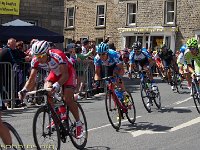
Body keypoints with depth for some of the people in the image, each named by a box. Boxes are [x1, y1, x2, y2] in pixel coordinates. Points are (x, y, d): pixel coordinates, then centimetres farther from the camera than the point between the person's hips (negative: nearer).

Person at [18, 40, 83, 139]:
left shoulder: (58, 56, -37)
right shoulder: (36, 61, -22)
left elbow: (65, 75, -40)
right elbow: (32, 79, -19)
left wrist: (57, 85, -58)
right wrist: (24, 90, -37)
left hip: (68, 73, -5)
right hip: (55, 73, 5)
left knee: (67, 99, -17)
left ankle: (79, 124, 0)